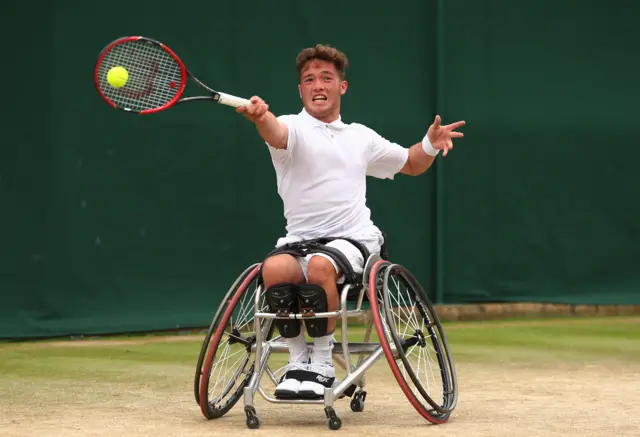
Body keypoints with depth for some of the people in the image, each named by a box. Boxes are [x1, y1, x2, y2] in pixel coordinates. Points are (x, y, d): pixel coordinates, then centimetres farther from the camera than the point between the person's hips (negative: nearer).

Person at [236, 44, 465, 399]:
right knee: (274, 267, -34)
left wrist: (430, 144, 9)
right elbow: (276, 133, -24)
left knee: (320, 265, -34)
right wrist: (260, 117, -49)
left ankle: (323, 363, -19)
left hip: (354, 241, 1)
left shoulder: (361, 137, 17)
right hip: (299, 242, 0)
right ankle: (298, 359, -15)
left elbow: (411, 164, 32)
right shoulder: (295, 128, 4)